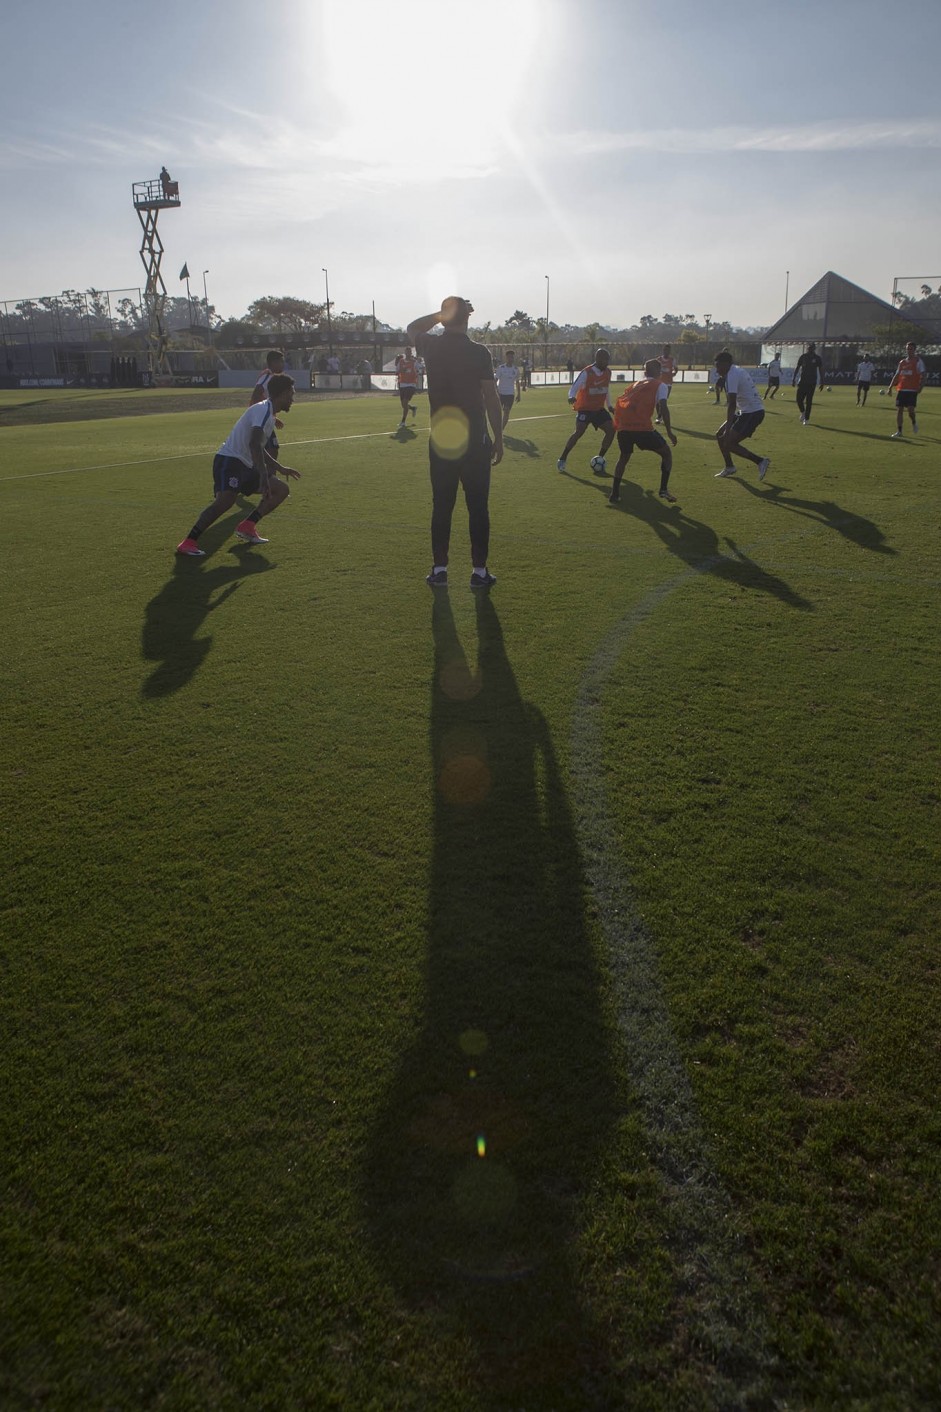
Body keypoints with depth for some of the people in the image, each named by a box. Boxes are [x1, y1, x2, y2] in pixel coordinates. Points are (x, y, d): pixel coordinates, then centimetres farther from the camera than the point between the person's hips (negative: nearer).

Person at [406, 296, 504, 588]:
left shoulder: (431, 347, 1)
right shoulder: (478, 352, -8)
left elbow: (412, 328, 24)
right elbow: (491, 398, -7)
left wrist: (441, 314, 15)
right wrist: (499, 438, 1)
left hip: (441, 441, 3)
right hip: (475, 441, -2)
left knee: (441, 507, 9)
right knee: (478, 507, 4)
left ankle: (439, 570, 12)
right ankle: (479, 571, 7)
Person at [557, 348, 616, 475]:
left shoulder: (608, 372, 5)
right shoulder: (586, 373, -15)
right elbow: (574, 388, -16)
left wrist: (609, 405, 17)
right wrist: (572, 397, -37)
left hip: (599, 409, 6)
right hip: (585, 408, -6)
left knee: (611, 430, -9)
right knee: (579, 432, -21)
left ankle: (599, 459, 2)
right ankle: (562, 459, -7)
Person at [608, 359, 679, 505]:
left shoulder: (634, 384, 27)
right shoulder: (658, 385, 11)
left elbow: (619, 403, 23)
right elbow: (663, 407, -4)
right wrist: (669, 431, -2)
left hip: (622, 427, 5)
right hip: (641, 427, -5)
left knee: (624, 457, 29)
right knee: (666, 453, 15)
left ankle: (614, 494, 19)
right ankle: (663, 490, 6)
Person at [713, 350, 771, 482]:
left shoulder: (732, 375, -18)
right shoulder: (736, 370, 12)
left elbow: (732, 404, -24)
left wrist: (728, 428, -27)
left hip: (752, 413, -10)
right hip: (746, 411, 10)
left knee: (729, 443, -13)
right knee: (720, 435, 13)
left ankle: (761, 462, -6)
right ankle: (729, 467, 26)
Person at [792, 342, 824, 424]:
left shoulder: (817, 358, 1)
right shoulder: (803, 357, 4)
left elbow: (821, 371, 4)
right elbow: (797, 368, 8)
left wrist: (822, 382, -1)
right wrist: (793, 379, 1)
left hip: (812, 382, -2)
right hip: (802, 381, 2)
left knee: (809, 401, -3)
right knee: (799, 399, -4)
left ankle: (806, 419, 3)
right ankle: (802, 412, 25)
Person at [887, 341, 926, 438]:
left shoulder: (918, 361, 2)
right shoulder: (902, 362, 15)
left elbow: (922, 375, -4)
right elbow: (897, 376, 19)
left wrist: (920, 386, -18)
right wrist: (890, 387, 11)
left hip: (912, 390, -4)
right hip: (901, 389, 4)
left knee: (910, 410, -13)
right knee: (899, 409, -1)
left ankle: (914, 423, 18)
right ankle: (899, 431, 5)